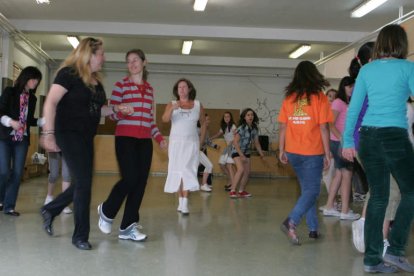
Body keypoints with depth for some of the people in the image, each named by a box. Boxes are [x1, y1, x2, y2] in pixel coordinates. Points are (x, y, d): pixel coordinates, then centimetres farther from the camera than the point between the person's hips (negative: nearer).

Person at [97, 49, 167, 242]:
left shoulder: (149, 89, 17)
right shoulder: (121, 85, 2)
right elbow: (112, 114, -2)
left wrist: (159, 138, 9)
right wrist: (122, 112, -23)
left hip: (144, 141, 5)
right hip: (125, 138, -5)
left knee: (140, 182, -1)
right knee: (130, 179, -14)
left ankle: (128, 227, 6)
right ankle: (106, 210, 14)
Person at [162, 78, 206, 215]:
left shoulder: (198, 105, 6)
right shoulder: (172, 104, 2)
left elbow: (203, 123, 16)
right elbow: (165, 119, -15)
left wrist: (201, 141, 9)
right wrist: (172, 109, -33)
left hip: (191, 143, 0)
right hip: (176, 142, 1)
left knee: (187, 171, -11)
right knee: (178, 172, 4)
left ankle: (185, 203, -16)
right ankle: (181, 201, 12)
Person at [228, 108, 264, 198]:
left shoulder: (254, 129, -1)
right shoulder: (241, 128, -20)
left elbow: (256, 143, 10)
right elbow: (235, 142, -23)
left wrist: (261, 153, 2)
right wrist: (241, 155, -25)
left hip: (246, 152, 7)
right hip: (237, 151, -7)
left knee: (247, 171, 5)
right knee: (241, 169, -23)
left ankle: (241, 191, 19)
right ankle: (232, 191, -21)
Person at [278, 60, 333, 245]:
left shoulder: (289, 98, 4)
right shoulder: (319, 97, -6)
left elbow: (282, 127, 4)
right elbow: (323, 128, -9)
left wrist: (281, 151, 11)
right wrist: (327, 153, -3)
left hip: (293, 152, 5)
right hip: (313, 152, -5)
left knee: (306, 189, 18)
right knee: (312, 191, 1)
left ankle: (313, 228, 23)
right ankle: (291, 222, -19)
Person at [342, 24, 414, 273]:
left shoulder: (366, 70, 9)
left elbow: (354, 108, 8)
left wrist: (348, 141, 12)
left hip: (368, 136, 5)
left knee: (378, 196, 10)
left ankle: (372, 259, 12)